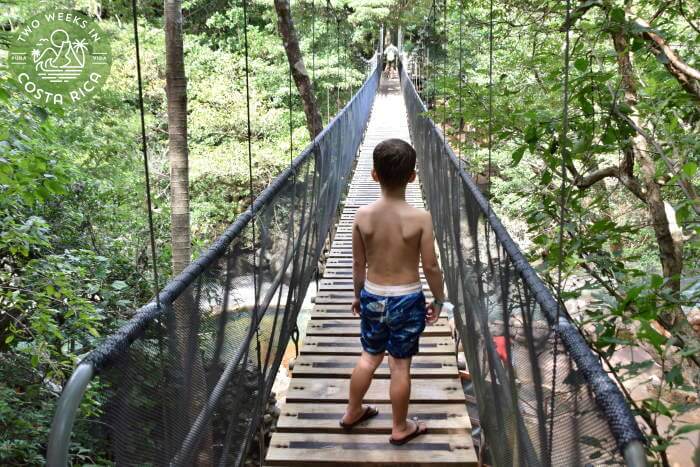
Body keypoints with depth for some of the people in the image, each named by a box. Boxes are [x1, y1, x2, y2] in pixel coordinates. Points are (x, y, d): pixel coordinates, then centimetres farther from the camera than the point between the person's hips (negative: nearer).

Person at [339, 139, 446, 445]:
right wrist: (439, 300, 5)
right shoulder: (420, 218, -18)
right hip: (407, 299, -3)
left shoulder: (363, 216, -11)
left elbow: (358, 264, 0)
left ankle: (352, 412, 39)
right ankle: (400, 428, 28)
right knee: (400, 365, 11)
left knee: (369, 357, 23)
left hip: (372, 297, 3)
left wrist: (358, 294, 16)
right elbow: (431, 267, -11)